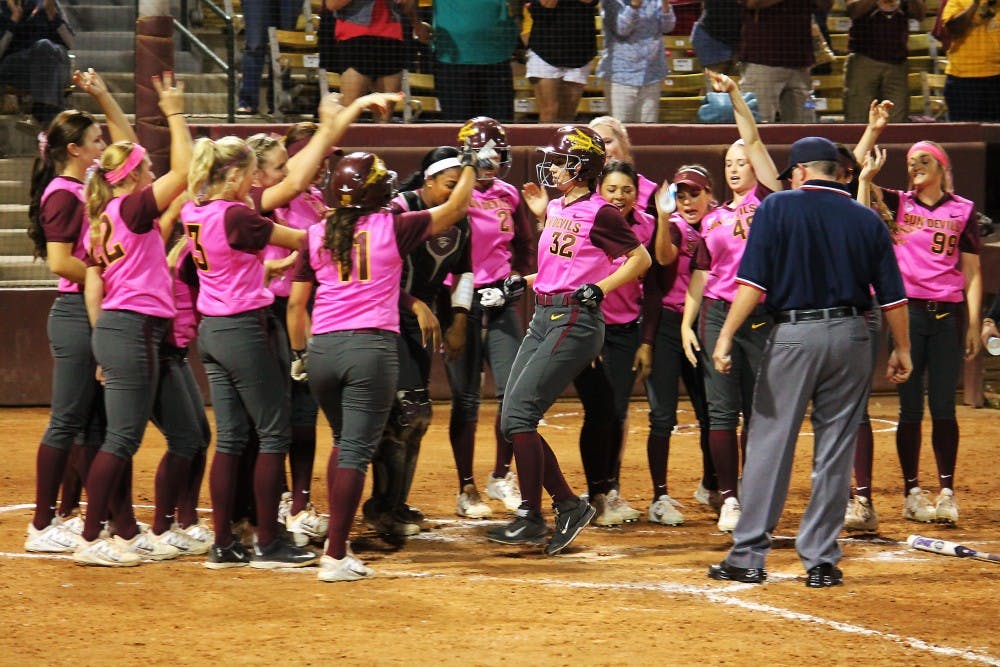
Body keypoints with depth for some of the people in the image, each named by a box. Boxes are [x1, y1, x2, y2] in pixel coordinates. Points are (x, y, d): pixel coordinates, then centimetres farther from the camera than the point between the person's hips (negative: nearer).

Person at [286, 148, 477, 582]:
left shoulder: (317, 235, 6)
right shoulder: (393, 228, -2)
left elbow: (296, 303, 8)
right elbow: (455, 209, 6)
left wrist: (299, 353, 20)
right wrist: (470, 165, 18)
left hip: (323, 350, 4)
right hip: (373, 347, -4)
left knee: (343, 441, 23)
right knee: (355, 451, -3)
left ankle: (336, 541, 19)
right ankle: (336, 557, -7)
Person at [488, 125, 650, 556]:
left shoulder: (599, 213, -11)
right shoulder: (556, 208, 14)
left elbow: (641, 258, -7)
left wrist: (598, 289, -13)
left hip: (575, 321, -9)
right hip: (543, 317, 9)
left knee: (519, 415, -14)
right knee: (512, 421, 4)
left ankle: (530, 517, -8)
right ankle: (569, 506, 11)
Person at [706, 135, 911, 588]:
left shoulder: (778, 208, -1)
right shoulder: (866, 219, 8)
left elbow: (753, 281, -10)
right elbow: (892, 295, 8)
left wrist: (726, 337, -10)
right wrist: (902, 348, 18)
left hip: (794, 334, -3)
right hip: (850, 336, 3)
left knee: (769, 445, 1)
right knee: (835, 452, 7)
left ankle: (748, 557, 1)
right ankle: (821, 562, 8)